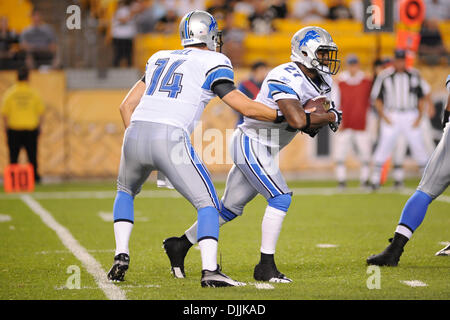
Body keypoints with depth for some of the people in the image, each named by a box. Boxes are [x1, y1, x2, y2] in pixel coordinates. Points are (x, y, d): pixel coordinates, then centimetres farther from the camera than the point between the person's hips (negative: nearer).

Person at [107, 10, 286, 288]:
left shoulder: (161, 59, 25)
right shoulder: (212, 63, 7)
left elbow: (127, 105, 25)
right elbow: (246, 108, 2)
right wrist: (287, 116, 15)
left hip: (136, 132, 5)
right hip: (170, 139, -5)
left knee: (126, 191, 32)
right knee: (208, 204, 4)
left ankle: (121, 257, 19)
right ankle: (210, 270, -13)